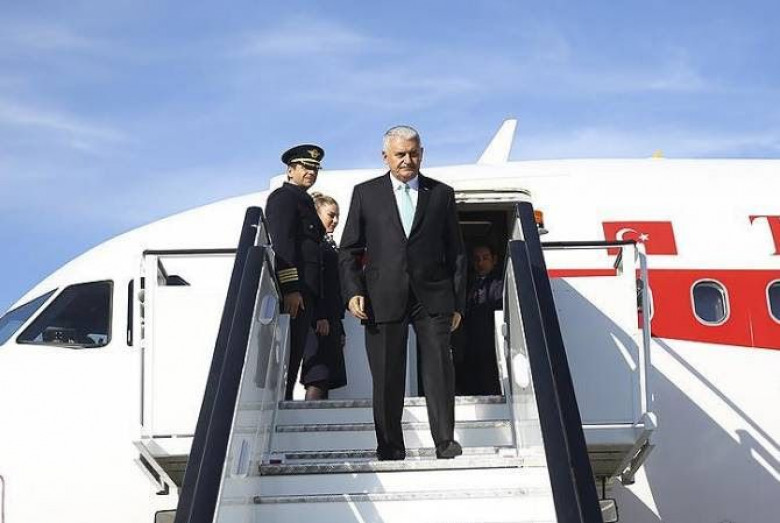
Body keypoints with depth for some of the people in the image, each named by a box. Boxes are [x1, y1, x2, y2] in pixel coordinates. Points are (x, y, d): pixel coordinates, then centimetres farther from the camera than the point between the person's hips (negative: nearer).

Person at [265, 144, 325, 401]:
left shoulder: (303, 200, 26)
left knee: (293, 354, 9)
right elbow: (281, 242, -16)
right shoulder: (283, 197, -4)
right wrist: (291, 288, -24)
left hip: (303, 291, 10)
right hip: (292, 291, -10)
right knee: (287, 354, -11)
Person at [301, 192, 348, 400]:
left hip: (330, 319, 9)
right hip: (319, 319, -9)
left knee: (325, 379, 2)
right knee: (318, 378, -17)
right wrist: (320, 316, -22)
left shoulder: (329, 244, 25)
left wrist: (339, 328, 21)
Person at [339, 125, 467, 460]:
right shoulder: (365, 194, 10)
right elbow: (349, 250, 9)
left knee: (440, 368, -5)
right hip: (384, 300, 0)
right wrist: (353, 291, -5)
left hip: (433, 298, 0)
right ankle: (390, 447, 12)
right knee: (387, 376, 2)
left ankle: (445, 442, 3)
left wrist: (457, 302, 6)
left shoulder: (442, 194, 12)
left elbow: (456, 253, 11)